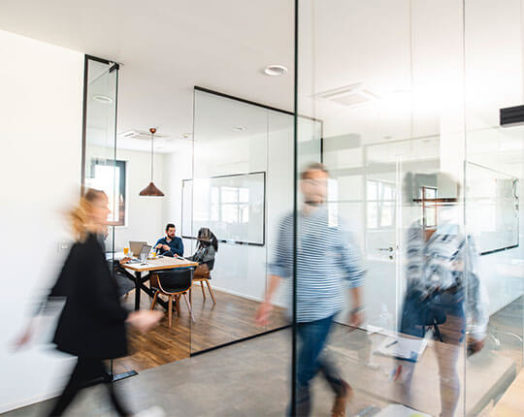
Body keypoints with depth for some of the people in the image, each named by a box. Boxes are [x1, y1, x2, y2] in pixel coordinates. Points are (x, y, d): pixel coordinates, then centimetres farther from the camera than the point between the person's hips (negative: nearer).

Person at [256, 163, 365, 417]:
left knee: (302, 374, 0)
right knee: (314, 357, 24)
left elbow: (354, 271, -2)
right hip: (298, 308, 5)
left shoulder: (336, 226, -10)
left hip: (323, 309, -5)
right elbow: (280, 264, 7)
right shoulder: (288, 222, 1)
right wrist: (268, 300, 4)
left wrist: (357, 308, 3)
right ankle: (341, 390, 52)